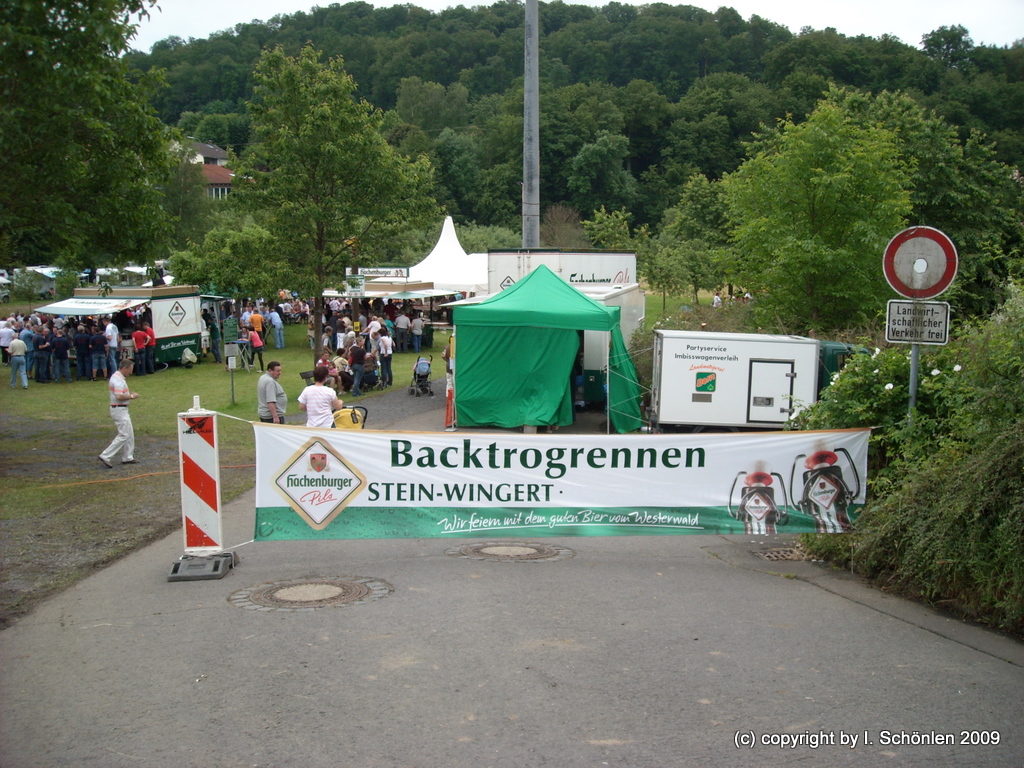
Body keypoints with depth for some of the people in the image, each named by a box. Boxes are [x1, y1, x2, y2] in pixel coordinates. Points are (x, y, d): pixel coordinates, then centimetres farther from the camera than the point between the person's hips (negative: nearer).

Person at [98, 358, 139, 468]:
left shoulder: (117, 376, 12)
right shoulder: (118, 380, -21)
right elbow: (119, 396, -30)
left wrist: (129, 393, 13)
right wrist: (131, 396, -16)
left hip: (122, 410, 11)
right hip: (119, 409, -11)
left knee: (129, 434, 16)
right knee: (123, 435, -9)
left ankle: (127, 457, 22)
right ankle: (106, 456, -9)